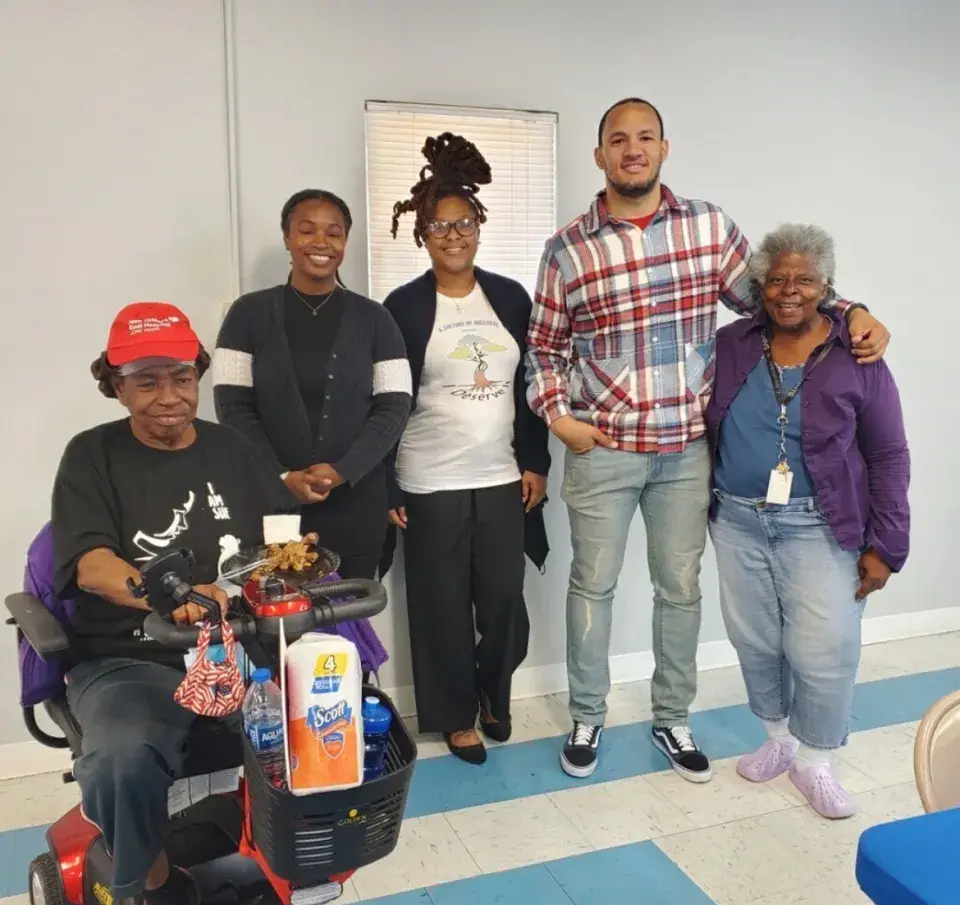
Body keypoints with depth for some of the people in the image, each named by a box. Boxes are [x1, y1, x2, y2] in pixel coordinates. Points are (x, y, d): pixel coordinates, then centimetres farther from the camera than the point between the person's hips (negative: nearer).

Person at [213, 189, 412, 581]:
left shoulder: (373, 318, 5)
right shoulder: (249, 313, 3)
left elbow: (394, 406, 0)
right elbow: (233, 407, -1)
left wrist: (342, 471, -13)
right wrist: (281, 476, -13)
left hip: (356, 502, 1)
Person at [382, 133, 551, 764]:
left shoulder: (511, 297, 5)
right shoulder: (404, 306, -4)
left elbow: (531, 387, 9)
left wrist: (536, 463, 5)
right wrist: (386, 489, -6)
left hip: (502, 478, 3)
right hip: (430, 484, -2)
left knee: (505, 598, 8)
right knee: (443, 605, 7)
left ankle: (494, 695, 35)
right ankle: (456, 715, 26)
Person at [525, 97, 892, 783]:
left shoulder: (710, 225, 2)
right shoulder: (567, 249, -2)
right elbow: (545, 346, 6)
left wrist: (850, 312, -1)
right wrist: (557, 416, -6)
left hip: (687, 449, 2)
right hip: (601, 448, -1)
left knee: (681, 586, 12)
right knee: (593, 583, 9)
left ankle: (673, 719, 32)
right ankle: (587, 719, 28)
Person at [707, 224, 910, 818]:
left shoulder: (856, 359, -6)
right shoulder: (730, 345, 1)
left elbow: (888, 457, -3)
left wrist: (885, 545, -7)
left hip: (820, 528, -2)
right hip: (738, 522, 3)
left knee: (824, 650, -2)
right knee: (754, 641, 12)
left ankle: (815, 761, 21)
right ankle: (779, 738, 35)